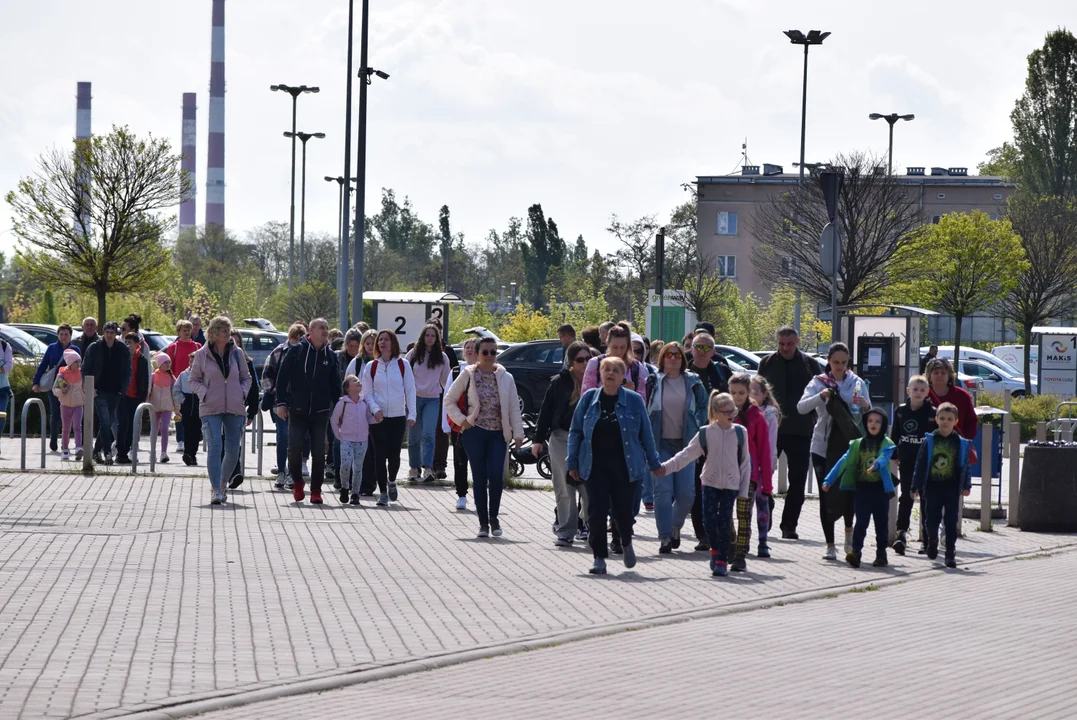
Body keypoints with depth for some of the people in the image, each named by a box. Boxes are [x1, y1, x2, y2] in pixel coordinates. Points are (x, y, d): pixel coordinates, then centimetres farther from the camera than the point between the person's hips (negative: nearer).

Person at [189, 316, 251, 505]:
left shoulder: (236, 353, 6)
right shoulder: (202, 355, -1)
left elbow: (246, 377, 16)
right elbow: (194, 380, 7)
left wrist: (243, 392, -2)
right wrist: (204, 393, -10)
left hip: (234, 408, 3)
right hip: (211, 408, -3)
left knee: (233, 451, 5)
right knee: (214, 447, -14)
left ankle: (222, 484, 28)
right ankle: (216, 490, -15)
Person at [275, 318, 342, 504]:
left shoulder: (330, 356, 7)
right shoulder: (296, 351, -2)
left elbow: (336, 384, 13)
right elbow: (282, 377, -1)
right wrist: (281, 403, -6)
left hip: (320, 412, 2)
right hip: (297, 411, -2)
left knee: (319, 452, 1)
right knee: (294, 448, -7)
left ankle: (316, 491, 9)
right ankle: (297, 482, 17)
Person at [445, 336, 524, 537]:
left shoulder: (505, 378, 7)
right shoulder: (468, 375, 2)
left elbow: (514, 408, 7)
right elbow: (449, 400, 8)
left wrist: (517, 434, 1)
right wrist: (461, 420, -4)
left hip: (498, 434, 1)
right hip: (475, 432, -1)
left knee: (496, 476, -11)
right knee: (479, 478, 0)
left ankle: (494, 517, 9)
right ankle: (483, 522, 8)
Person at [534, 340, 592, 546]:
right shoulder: (560, 382, 3)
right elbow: (546, 410, 6)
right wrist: (538, 439, 3)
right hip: (562, 438, 0)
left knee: (589, 488, -4)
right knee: (564, 488, 2)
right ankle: (565, 532, 8)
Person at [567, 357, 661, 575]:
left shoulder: (634, 401, 1)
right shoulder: (589, 398, 4)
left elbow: (646, 434, 7)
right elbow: (576, 431, 8)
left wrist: (654, 463, 10)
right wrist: (573, 463, 4)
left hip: (625, 465, -1)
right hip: (595, 465, 1)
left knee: (623, 510, 4)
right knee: (597, 512, -4)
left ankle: (626, 543, 35)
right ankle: (599, 558, 3)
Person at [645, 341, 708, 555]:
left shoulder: (693, 382, 6)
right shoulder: (653, 382, 3)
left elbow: (704, 407, 16)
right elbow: (643, 409, 8)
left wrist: (697, 426, 3)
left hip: (685, 442, 1)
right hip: (661, 443, -1)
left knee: (686, 492, -3)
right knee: (663, 491, -8)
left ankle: (676, 527, 23)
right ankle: (665, 537, -5)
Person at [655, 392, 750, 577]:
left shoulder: (740, 433, 0)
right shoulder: (705, 433, -2)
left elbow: (745, 462, 4)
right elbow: (687, 454, -1)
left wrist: (743, 490, 2)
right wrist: (666, 467, -11)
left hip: (730, 485, 0)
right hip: (710, 483, 0)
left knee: (725, 522, -4)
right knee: (709, 519, -7)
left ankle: (722, 560, 5)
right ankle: (715, 549, 20)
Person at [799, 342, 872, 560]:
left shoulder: (857, 383, 7)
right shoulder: (819, 382, 2)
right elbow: (801, 407, -11)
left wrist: (866, 407, -14)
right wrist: (821, 396, -29)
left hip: (849, 445, 0)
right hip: (824, 446, 0)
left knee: (849, 489, -13)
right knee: (826, 494, 0)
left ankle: (849, 532, 13)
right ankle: (830, 545, 6)